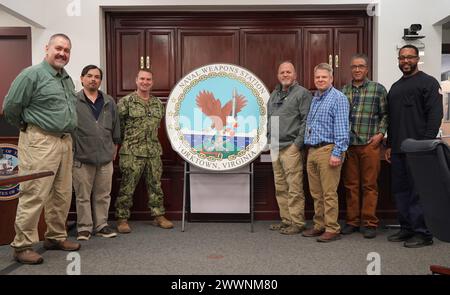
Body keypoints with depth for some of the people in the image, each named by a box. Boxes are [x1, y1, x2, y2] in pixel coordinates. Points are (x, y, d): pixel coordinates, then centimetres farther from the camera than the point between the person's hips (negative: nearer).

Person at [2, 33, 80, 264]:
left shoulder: (68, 79, 15)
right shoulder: (32, 75, -8)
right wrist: (25, 127, 6)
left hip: (65, 141, 8)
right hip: (40, 141, -8)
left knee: (62, 194, 12)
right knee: (34, 195, -4)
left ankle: (56, 237, 26)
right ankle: (22, 246, 7)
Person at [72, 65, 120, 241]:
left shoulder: (109, 102, 11)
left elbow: (115, 128, 16)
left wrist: (114, 149, 15)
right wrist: (71, 151, -3)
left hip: (106, 158, 3)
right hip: (82, 157, -3)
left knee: (103, 195, 10)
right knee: (83, 195, 5)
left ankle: (101, 225, 21)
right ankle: (84, 227, 16)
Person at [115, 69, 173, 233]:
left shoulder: (158, 103, 12)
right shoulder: (126, 101, -4)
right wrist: (128, 139, -1)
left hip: (154, 151, 5)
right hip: (132, 152, -5)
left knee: (155, 184, 10)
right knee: (127, 186, 0)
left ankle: (159, 216, 20)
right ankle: (122, 219, 10)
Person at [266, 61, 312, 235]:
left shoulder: (302, 93, -3)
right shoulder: (274, 95, 19)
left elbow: (306, 120, -10)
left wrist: (298, 143, -14)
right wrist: (270, 139, 14)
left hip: (291, 147, -7)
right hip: (275, 147, 8)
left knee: (294, 188, -5)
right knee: (280, 188, 12)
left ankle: (297, 222, 4)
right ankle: (286, 220, 22)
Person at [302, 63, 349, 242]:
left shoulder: (338, 98, -6)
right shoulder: (315, 99, 18)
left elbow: (342, 128, -14)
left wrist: (337, 153, -20)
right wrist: (308, 149, 16)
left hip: (327, 150, -8)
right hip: (312, 151, 8)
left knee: (329, 193, -4)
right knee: (316, 193, 13)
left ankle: (332, 229, 4)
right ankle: (319, 226, 23)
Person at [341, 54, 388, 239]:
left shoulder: (378, 89, 5)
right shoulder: (343, 91, 12)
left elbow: (385, 114, 4)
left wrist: (380, 133, -8)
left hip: (369, 144, -3)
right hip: (348, 145, 3)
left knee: (369, 185, 2)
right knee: (350, 185, 8)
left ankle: (369, 223, 11)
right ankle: (352, 221, 18)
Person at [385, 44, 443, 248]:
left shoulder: (428, 82, -1)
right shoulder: (395, 87, 20)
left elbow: (435, 114, -10)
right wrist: (389, 145, 15)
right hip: (398, 149, 7)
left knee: (419, 191, -4)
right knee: (400, 190, 10)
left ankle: (423, 233, 5)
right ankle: (406, 228, 20)